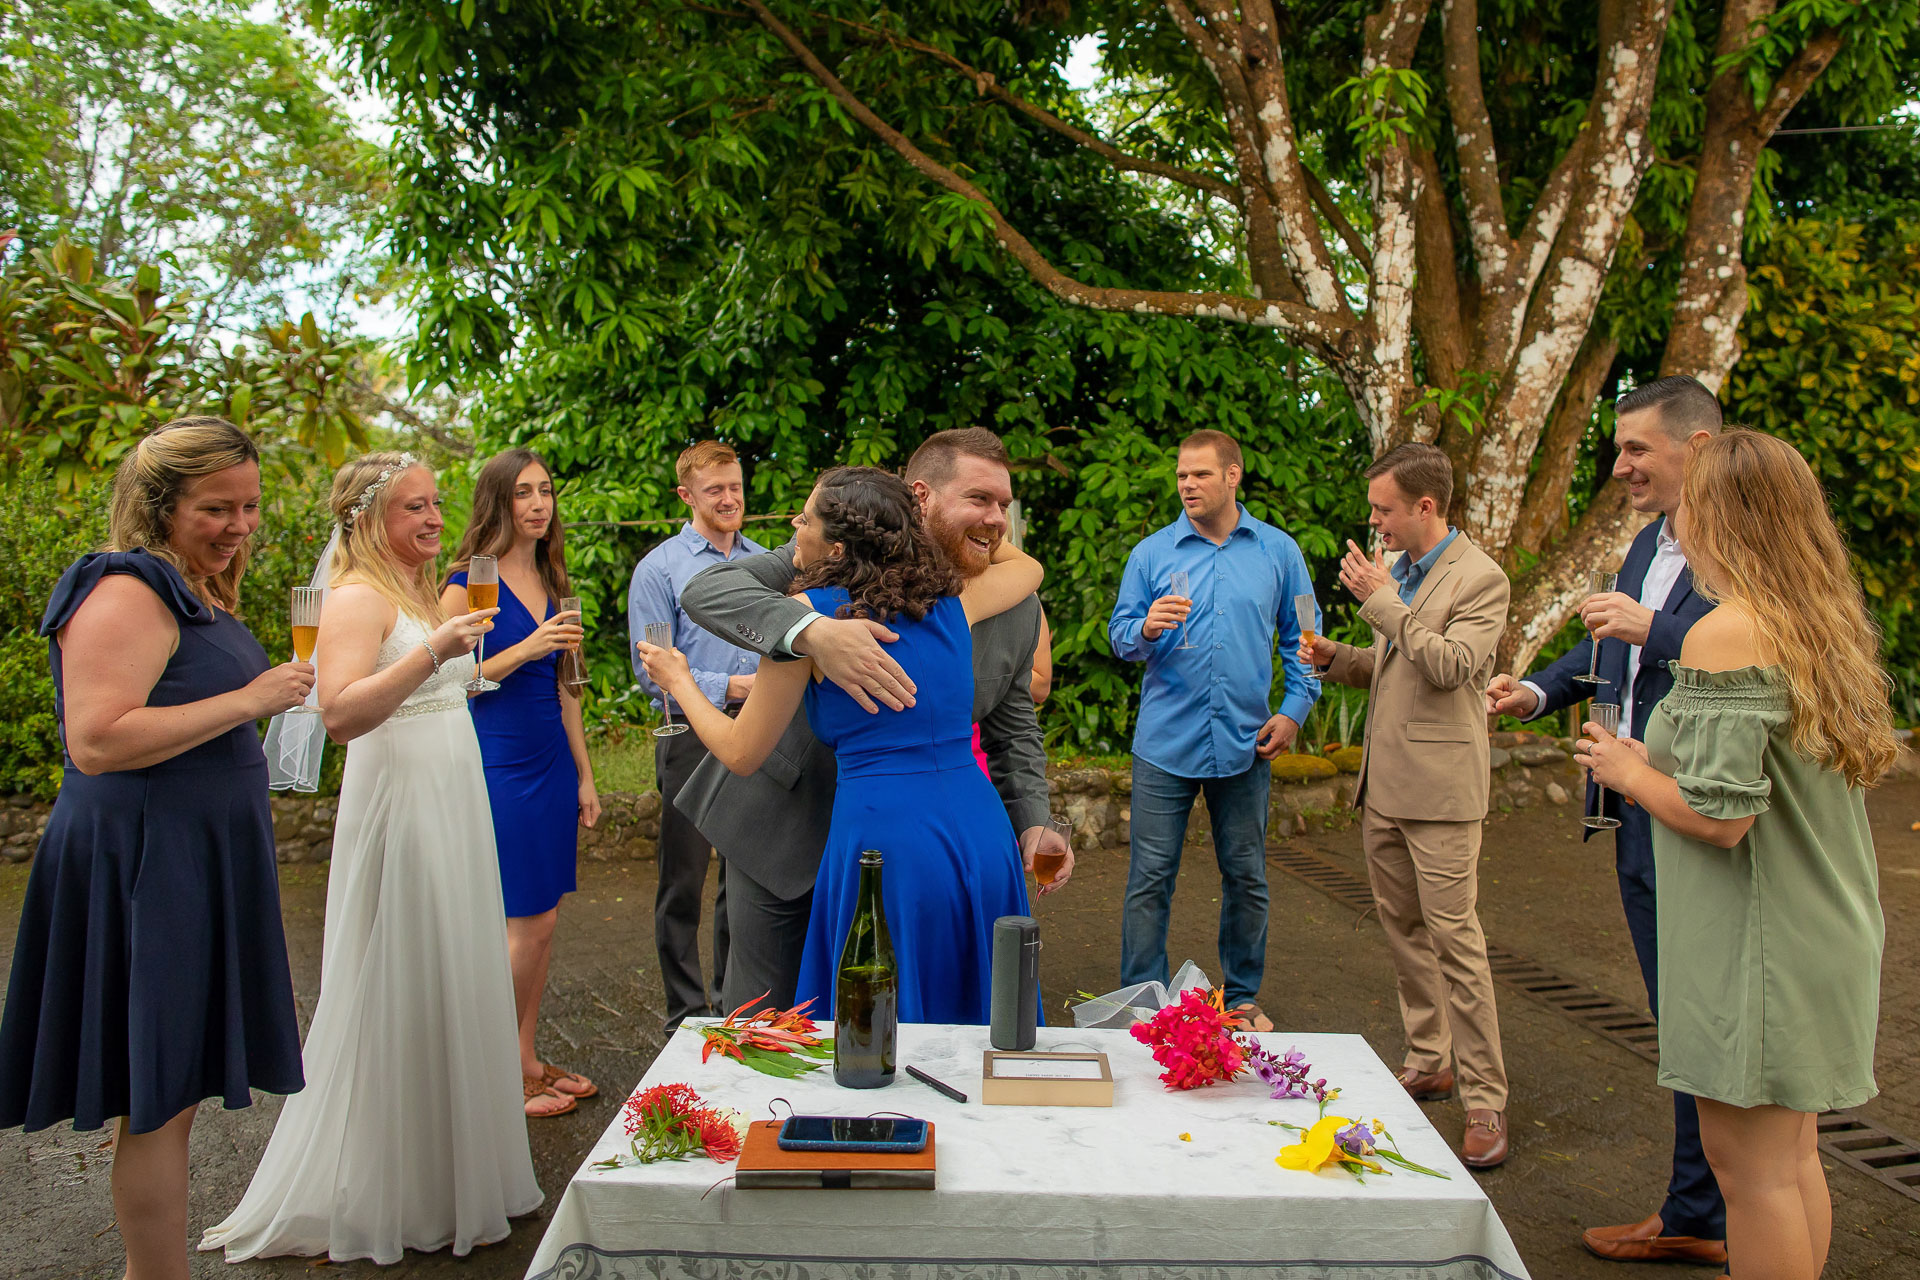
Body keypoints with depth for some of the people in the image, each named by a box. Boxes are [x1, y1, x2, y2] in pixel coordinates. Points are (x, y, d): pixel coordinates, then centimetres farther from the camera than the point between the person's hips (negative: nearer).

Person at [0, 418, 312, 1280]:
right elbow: (97, 741, -26)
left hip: (195, 862, 10)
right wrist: (248, 700, -23)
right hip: (143, 867, -10)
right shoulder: (128, 593, -16)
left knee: (167, 1092, 16)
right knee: (158, 1096, -1)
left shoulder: (198, 593, 15)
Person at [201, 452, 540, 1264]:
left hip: (451, 814, 9)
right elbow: (341, 713, -26)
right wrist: (432, 653, -33)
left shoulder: (422, 591, 16)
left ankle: (450, 1169, 24)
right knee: (397, 1003, -2)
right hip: (397, 816, -9)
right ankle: (383, 1196, 11)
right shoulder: (357, 598, -12)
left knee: (453, 992, 12)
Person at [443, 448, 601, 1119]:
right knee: (529, 921, -4)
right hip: (500, 766, -7)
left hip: (552, 763, 7)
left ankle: (527, 1060, 21)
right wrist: (528, 648, -21)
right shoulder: (468, 582, -8)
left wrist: (584, 774, 17)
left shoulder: (550, 581, 13)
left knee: (539, 920, 10)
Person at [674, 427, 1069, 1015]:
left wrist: (1032, 823, -7)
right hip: (782, 825, -3)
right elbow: (708, 589, -26)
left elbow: (1013, 729, 8)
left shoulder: (1017, 608, -4)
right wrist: (813, 632, -43)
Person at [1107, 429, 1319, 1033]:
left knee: (1246, 877, 11)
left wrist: (1294, 710, 1)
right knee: (1150, 878, -1)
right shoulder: (1151, 553, 3)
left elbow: (1300, 638, 12)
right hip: (1166, 742, -1)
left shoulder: (1278, 552, 6)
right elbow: (1120, 636, 2)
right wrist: (1146, 628, -20)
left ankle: (1243, 997, 26)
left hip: (1245, 743, 1)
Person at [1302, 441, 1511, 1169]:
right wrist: (1336, 659, 5)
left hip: (1437, 786, -8)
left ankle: (1485, 1101, 2)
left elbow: (1451, 665, -22)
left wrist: (1383, 603, -20)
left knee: (1453, 935, -6)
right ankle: (1428, 1062, 29)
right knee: (1402, 928, 15)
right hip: (1383, 781, 8)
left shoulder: (1479, 578, -10)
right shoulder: (1393, 569, 15)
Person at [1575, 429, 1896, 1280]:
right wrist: (1654, 762, 16)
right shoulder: (1828, 626, 9)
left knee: (1748, 1164, 2)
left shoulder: (1726, 636, -20)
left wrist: (1628, 771, -5)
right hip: (1824, 932, 9)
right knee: (1791, 1156, 19)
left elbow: (1719, 814, -23)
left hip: (1756, 943, -9)